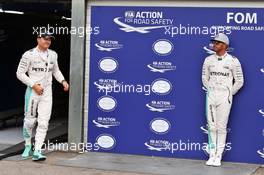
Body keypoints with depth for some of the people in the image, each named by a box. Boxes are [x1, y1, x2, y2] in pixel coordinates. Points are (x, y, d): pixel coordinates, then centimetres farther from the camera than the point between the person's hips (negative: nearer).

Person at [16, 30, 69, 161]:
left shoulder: (53, 55, 8)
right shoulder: (29, 55, -8)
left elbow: (55, 70, 22)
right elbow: (20, 73, -8)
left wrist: (63, 81, 4)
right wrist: (34, 85, -16)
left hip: (47, 92, 4)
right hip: (33, 91, -4)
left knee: (43, 123, -6)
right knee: (29, 120, 6)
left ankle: (37, 152, -7)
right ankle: (28, 147, 27)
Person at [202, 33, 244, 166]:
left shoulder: (233, 61, -7)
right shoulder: (208, 60, 4)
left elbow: (239, 81, -1)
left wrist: (228, 95, 2)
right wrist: (211, 91, 12)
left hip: (224, 98, -3)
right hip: (211, 96, 3)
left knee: (221, 127, -2)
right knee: (211, 127, 5)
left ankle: (218, 157, 5)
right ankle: (212, 155, 11)